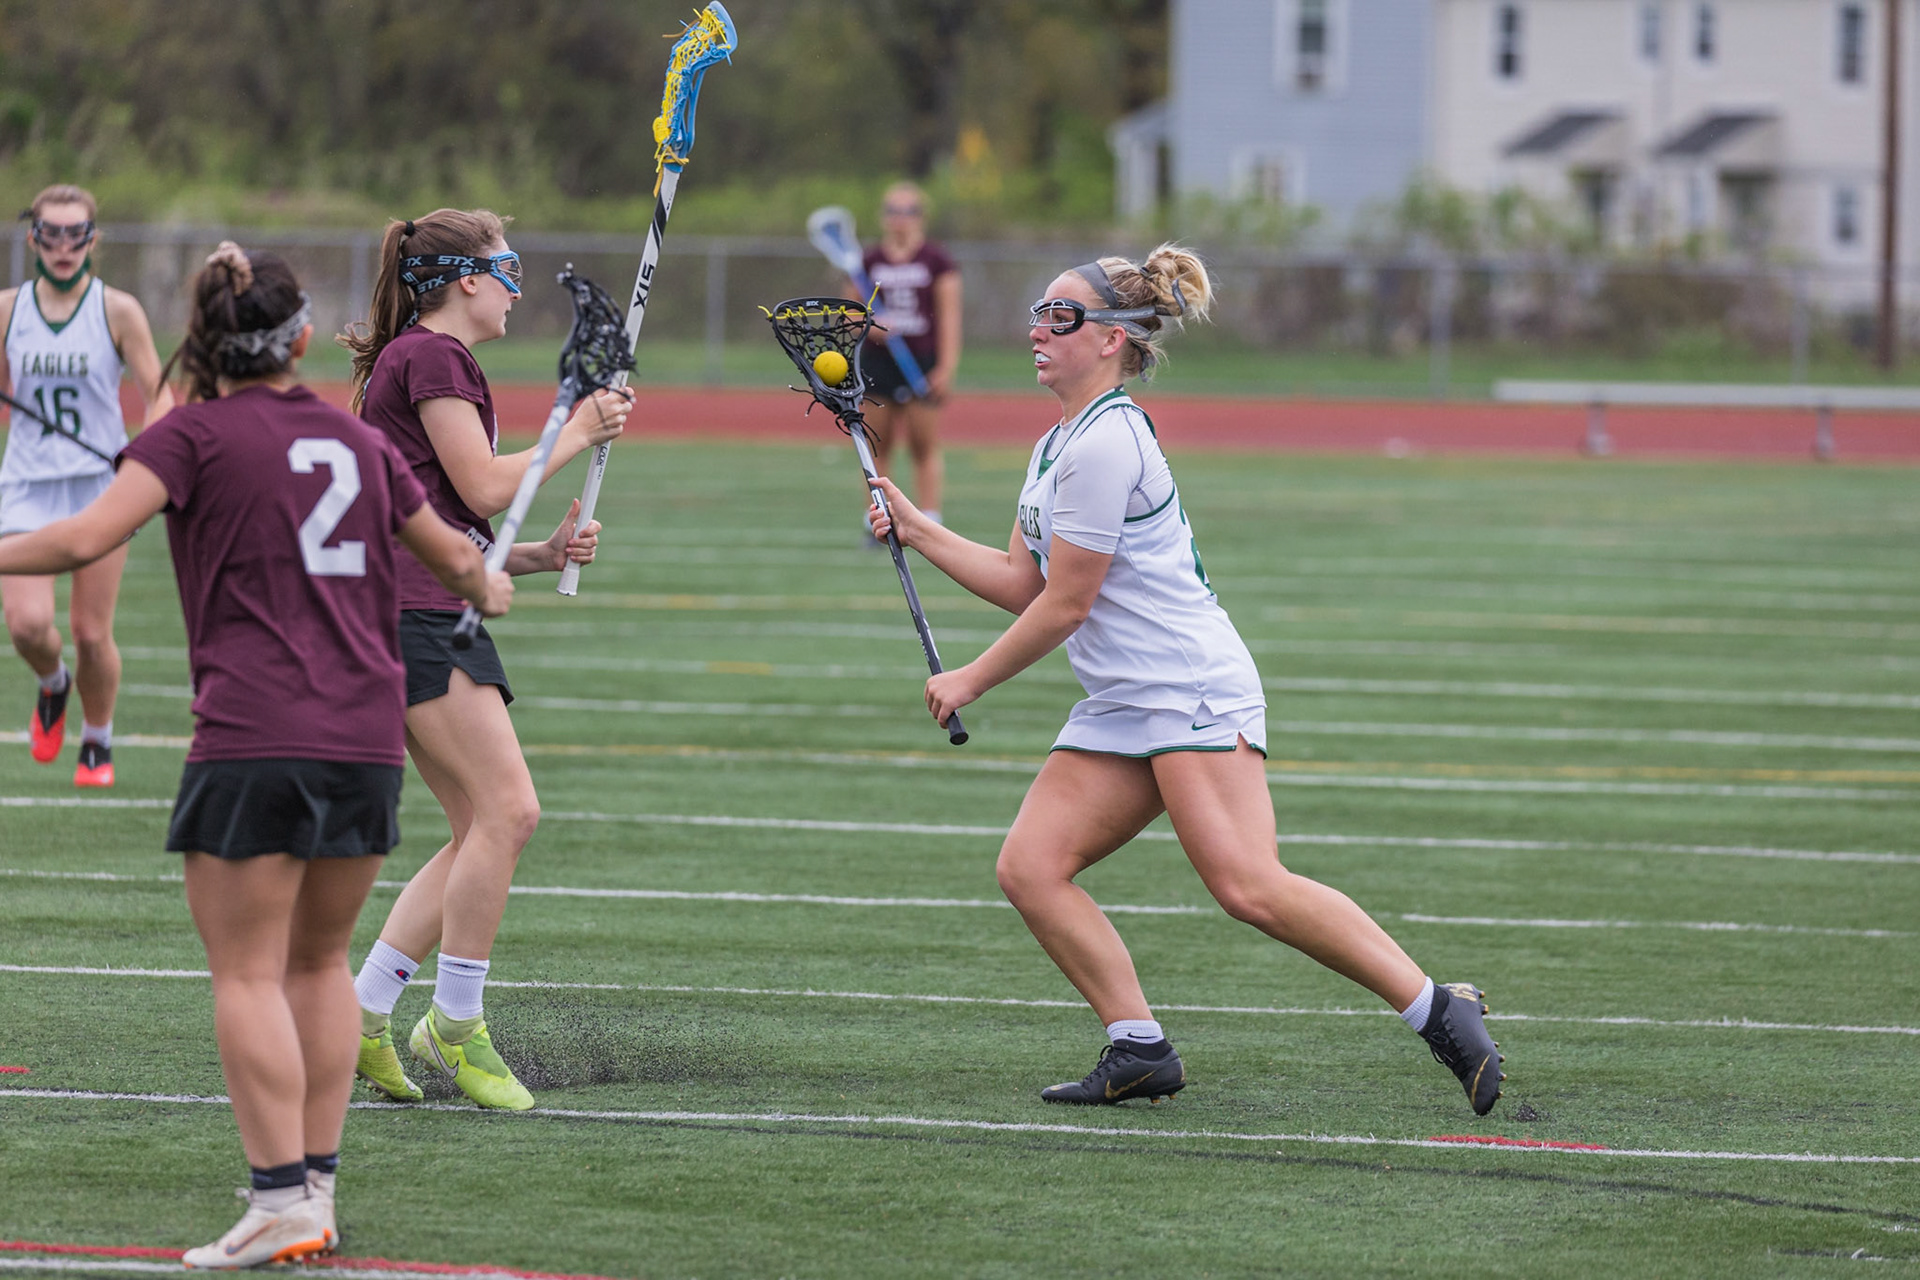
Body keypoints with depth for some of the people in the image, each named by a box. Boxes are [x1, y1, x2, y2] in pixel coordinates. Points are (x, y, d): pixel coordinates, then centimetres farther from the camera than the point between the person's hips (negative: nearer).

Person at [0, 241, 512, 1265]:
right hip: (368, 737, 5)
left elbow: (86, 539, -14)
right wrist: (489, 590, 50)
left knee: (248, 971, -3)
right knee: (319, 960, 17)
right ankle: (318, 1184, 16)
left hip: (253, 739, -5)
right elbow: (454, 557, 29)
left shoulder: (194, 433, -1)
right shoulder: (357, 441, 16)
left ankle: (281, 1200, -9)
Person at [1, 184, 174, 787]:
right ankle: (52, 685, 21)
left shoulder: (118, 311, -3)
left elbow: (158, 397, -2)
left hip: (101, 485, -1)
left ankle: (97, 742, 24)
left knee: (91, 632, -1)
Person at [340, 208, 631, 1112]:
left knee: (484, 829, 6)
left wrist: (543, 554, 10)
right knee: (507, 807, -15)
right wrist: (578, 433, -1)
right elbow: (484, 487, -12)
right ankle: (455, 1026, -9)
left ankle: (360, 1014, 7)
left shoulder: (433, 360, 24)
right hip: (412, 613, -11)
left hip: (439, 616, 11)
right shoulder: (429, 357, -7)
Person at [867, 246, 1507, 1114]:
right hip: (1120, 709, 10)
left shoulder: (1106, 445, -15)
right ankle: (1139, 1049, -2)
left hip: (1193, 689, -10)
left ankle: (1439, 1011, -15)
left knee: (1248, 888, -21)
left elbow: (1063, 605, -13)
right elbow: (1021, 583, 21)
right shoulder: (1057, 447, 16)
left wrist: (971, 681, -2)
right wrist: (917, 530, 16)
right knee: (1029, 867, -3)